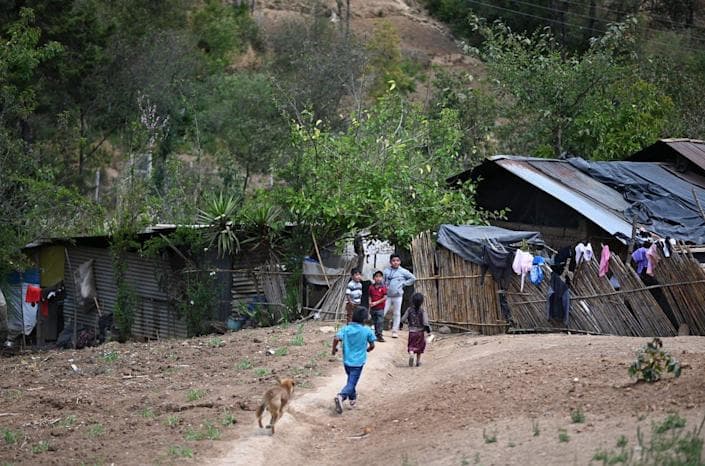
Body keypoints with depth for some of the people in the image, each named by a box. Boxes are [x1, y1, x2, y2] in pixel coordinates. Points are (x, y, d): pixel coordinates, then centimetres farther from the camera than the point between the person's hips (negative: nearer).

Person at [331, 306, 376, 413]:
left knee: (351, 380, 26)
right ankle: (341, 396, -31)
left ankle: (352, 399, 37)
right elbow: (372, 345, 2)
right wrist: (366, 350, 24)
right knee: (351, 383, -6)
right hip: (358, 362, -3)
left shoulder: (345, 329, -5)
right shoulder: (367, 331, -8)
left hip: (347, 361, 3)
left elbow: (336, 338, -21)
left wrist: (334, 349, -4)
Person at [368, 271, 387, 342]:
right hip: (373, 308, 4)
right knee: (375, 322, 12)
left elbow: (385, 298, -11)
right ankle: (376, 335, 20)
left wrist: (376, 303, -16)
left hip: (380, 308, -4)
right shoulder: (371, 287, 4)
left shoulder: (383, 288, -7)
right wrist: (370, 302, -10)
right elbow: (370, 296, 9)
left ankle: (379, 335, -8)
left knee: (380, 322, -9)